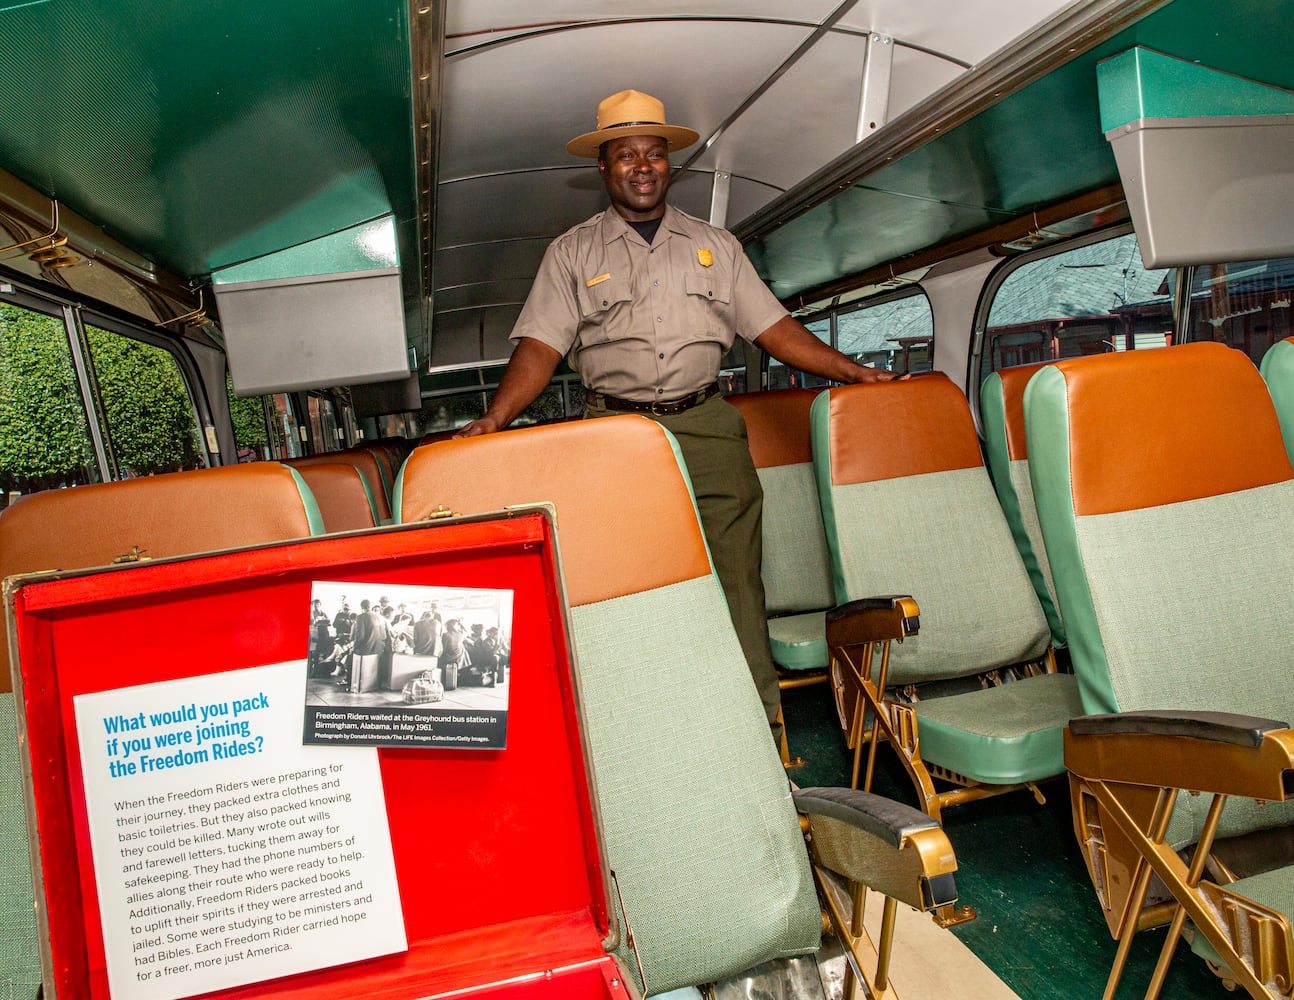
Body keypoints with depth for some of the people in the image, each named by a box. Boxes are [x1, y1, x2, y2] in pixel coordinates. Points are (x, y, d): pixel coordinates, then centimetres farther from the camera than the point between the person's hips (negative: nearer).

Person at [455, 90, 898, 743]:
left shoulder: (714, 245, 17)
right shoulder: (572, 252, 11)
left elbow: (773, 327, 13)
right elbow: (541, 345, 1)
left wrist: (857, 373, 4)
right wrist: (493, 420, -14)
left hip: (707, 427, 2)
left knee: (736, 583, -2)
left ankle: (759, 731, 8)